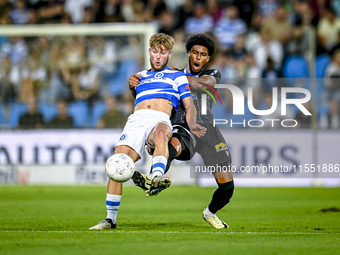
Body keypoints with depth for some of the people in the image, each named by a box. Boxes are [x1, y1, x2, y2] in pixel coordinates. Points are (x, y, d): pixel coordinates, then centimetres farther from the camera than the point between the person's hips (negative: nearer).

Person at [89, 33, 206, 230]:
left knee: (161, 133, -43)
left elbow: (189, 105, 10)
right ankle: (111, 219, -8)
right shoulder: (140, 77, 33)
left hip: (160, 120, -3)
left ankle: (157, 177, -67)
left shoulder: (177, 77, 21)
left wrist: (192, 124, -8)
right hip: (136, 119, 3)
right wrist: (132, 86, 18)